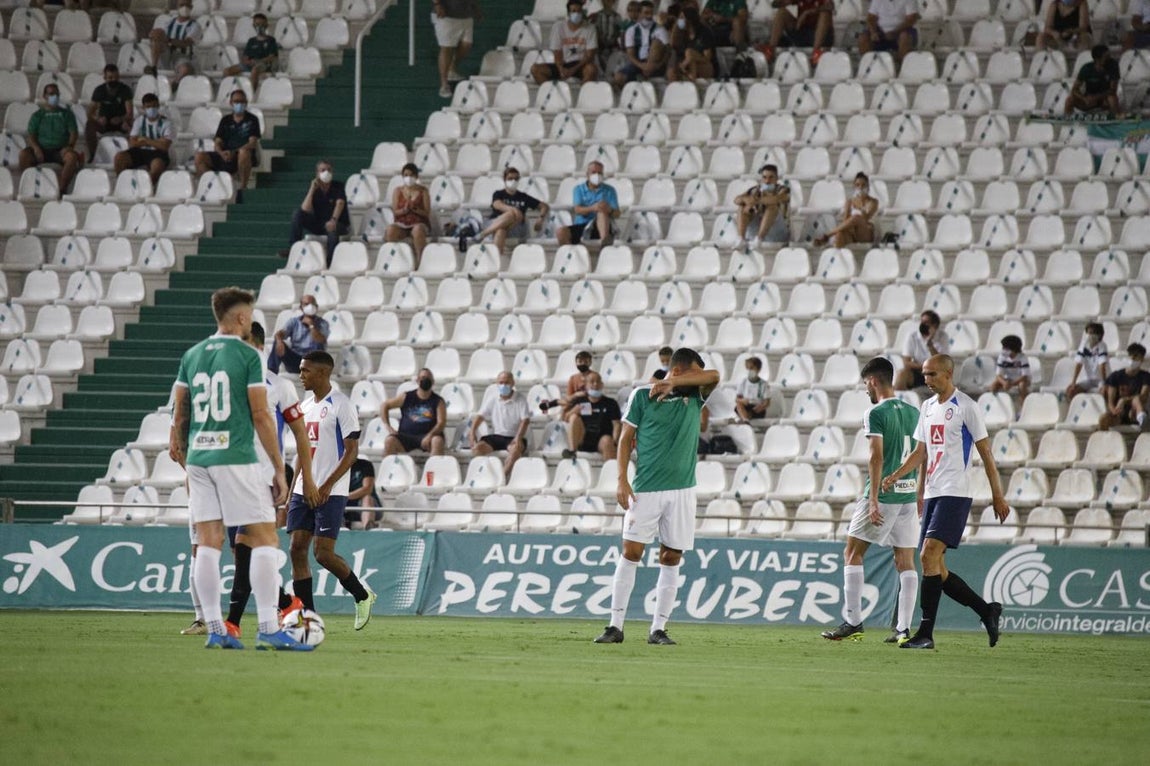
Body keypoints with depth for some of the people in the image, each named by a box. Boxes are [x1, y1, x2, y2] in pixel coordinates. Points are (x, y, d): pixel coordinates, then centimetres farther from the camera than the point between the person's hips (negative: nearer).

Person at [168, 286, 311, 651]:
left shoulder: (192, 356, 11)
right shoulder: (247, 355, -5)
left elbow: (179, 415, 14)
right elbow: (261, 416, -8)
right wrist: (279, 469, -3)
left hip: (198, 458, 6)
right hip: (236, 458, -6)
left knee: (208, 542, 5)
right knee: (265, 539, -2)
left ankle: (215, 630, 3)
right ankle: (269, 630, -9)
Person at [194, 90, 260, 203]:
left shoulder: (252, 120, 5)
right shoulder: (226, 120, 17)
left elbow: (252, 143, -8)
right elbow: (217, 142, 10)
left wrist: (234, 152, -22)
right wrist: (222, 153, -15)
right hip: (225, 157, 4)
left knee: (244, 152, -41)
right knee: (200, 156, -17)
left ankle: (242, 188, -31)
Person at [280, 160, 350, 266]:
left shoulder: (338, 186, -7)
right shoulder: (314, 188, 0)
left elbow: (340, 203, -27)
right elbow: (305, 209, -14)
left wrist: (334, 220, -46)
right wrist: (312, 189, -20)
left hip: (339, 224, -4)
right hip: (318, 224, 4)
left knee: (332, 229, -40)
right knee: (297, 213, -15)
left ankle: (330, 262, -36)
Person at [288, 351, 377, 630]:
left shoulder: (341, 405, -9)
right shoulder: (305, 406, 15)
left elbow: (352, 451, -12)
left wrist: (326, 486, -19)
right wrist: (292, 491, 16)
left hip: (331, 493, -8)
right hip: (303, 491, 8)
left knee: (323, 553, -12)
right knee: (297, 549, -1)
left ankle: (362, 595, 11)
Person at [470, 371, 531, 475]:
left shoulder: (520, 399, 0)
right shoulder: (492, 400, 10)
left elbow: (525, 420, -9)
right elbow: (480, 416, 7)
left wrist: (518, 437, -26)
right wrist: (472, 431, -12)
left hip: (513, 437, -4)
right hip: (496, 436, 4)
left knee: (516, 448, -38)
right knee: (478, 447, -23)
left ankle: (503, 475, -42)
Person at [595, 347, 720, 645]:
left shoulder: (695, 398, 8)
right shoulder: (642, 395, 0)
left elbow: (713, 377, -10)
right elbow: (626, 438, 3)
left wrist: (672, 384, -14)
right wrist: (622, 480, -5)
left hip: (682, 491, 3)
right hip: (645, 490, -3)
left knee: (671, 559, 2)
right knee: (631, 553, -6)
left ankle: (658, 629, 6)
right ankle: (616, 626, -3)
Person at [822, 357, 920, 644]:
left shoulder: (875, 413, -8)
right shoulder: (913, 413, 13)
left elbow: (876, 456, -16)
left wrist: (873, 500, -17)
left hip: (884, 493, -7)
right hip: (910, 493, 7)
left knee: (852, 553, 2)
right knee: (906, 561, 6)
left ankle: (853, 622, -3)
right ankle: (904, 629, 1)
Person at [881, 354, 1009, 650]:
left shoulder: (966, 407, -6)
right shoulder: (927, 407, 16)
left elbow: (985, 452, -4)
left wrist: (998, 496, -5)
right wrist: (894, 477, 6)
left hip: (955, 493, -8)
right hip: (932, 493, 8)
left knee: (929, 555, -18)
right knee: (936, 569, 5)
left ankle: (926, 633, -17)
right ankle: (987, 611, 20)